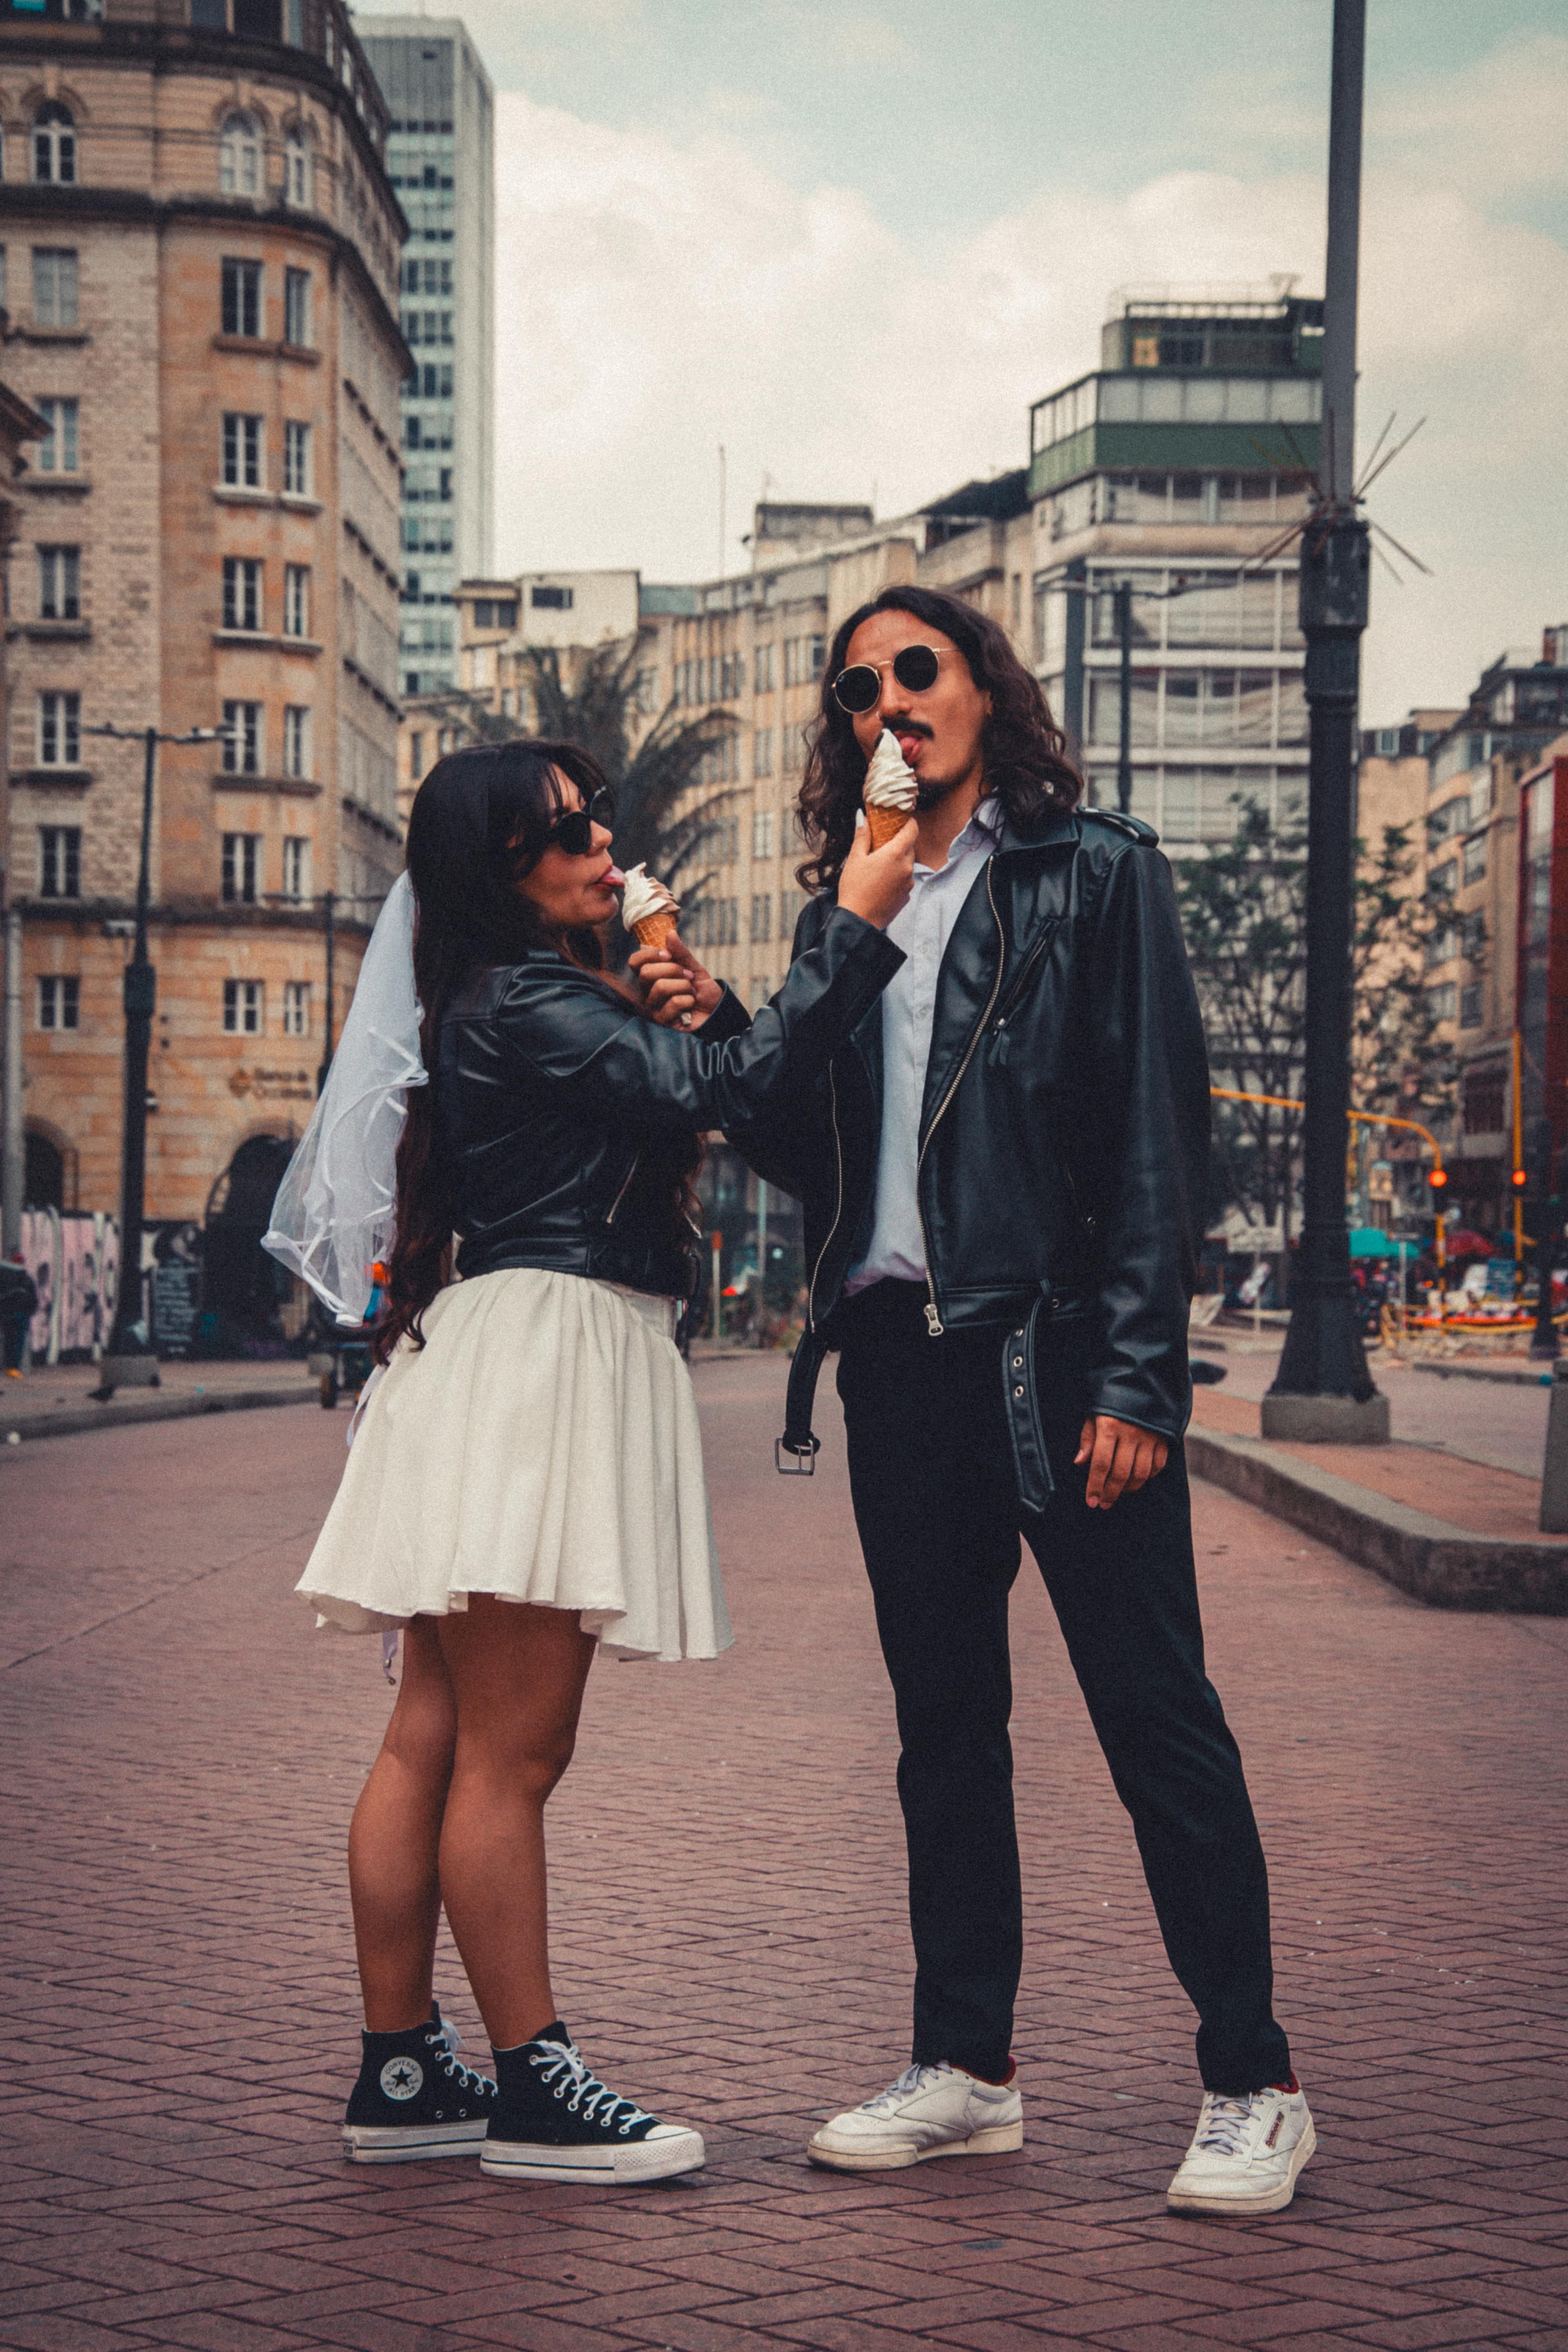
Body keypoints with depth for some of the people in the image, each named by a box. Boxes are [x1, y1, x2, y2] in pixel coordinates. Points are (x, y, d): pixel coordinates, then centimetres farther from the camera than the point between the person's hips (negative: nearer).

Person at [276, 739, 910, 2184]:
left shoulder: (546, 998, 22)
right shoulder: (525, 1000, -10)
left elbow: (701, 1099, 22)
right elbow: (722, 1094, -19)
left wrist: (698, 1020, 2)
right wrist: (857, 927, -14)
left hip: (537, 1361, 11)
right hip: (542, 1353, -11)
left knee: (437, 1742, 9)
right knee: (510, 1754, -6)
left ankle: (400, 2072, 14)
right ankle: (533, 2090, -2)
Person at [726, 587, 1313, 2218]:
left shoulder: (1094, 872, 1)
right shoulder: (844, 908, 17)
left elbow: (1157, 1126, -6)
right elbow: (815, 1152, 14)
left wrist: (1136, 1374, -14)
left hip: (1054, 1349, -5)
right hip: (899, 1355, 6)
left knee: (1151, 1707, -3)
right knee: (943, 1717, 11)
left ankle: (1251, 2083, 5)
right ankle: (966, 2067, 20)